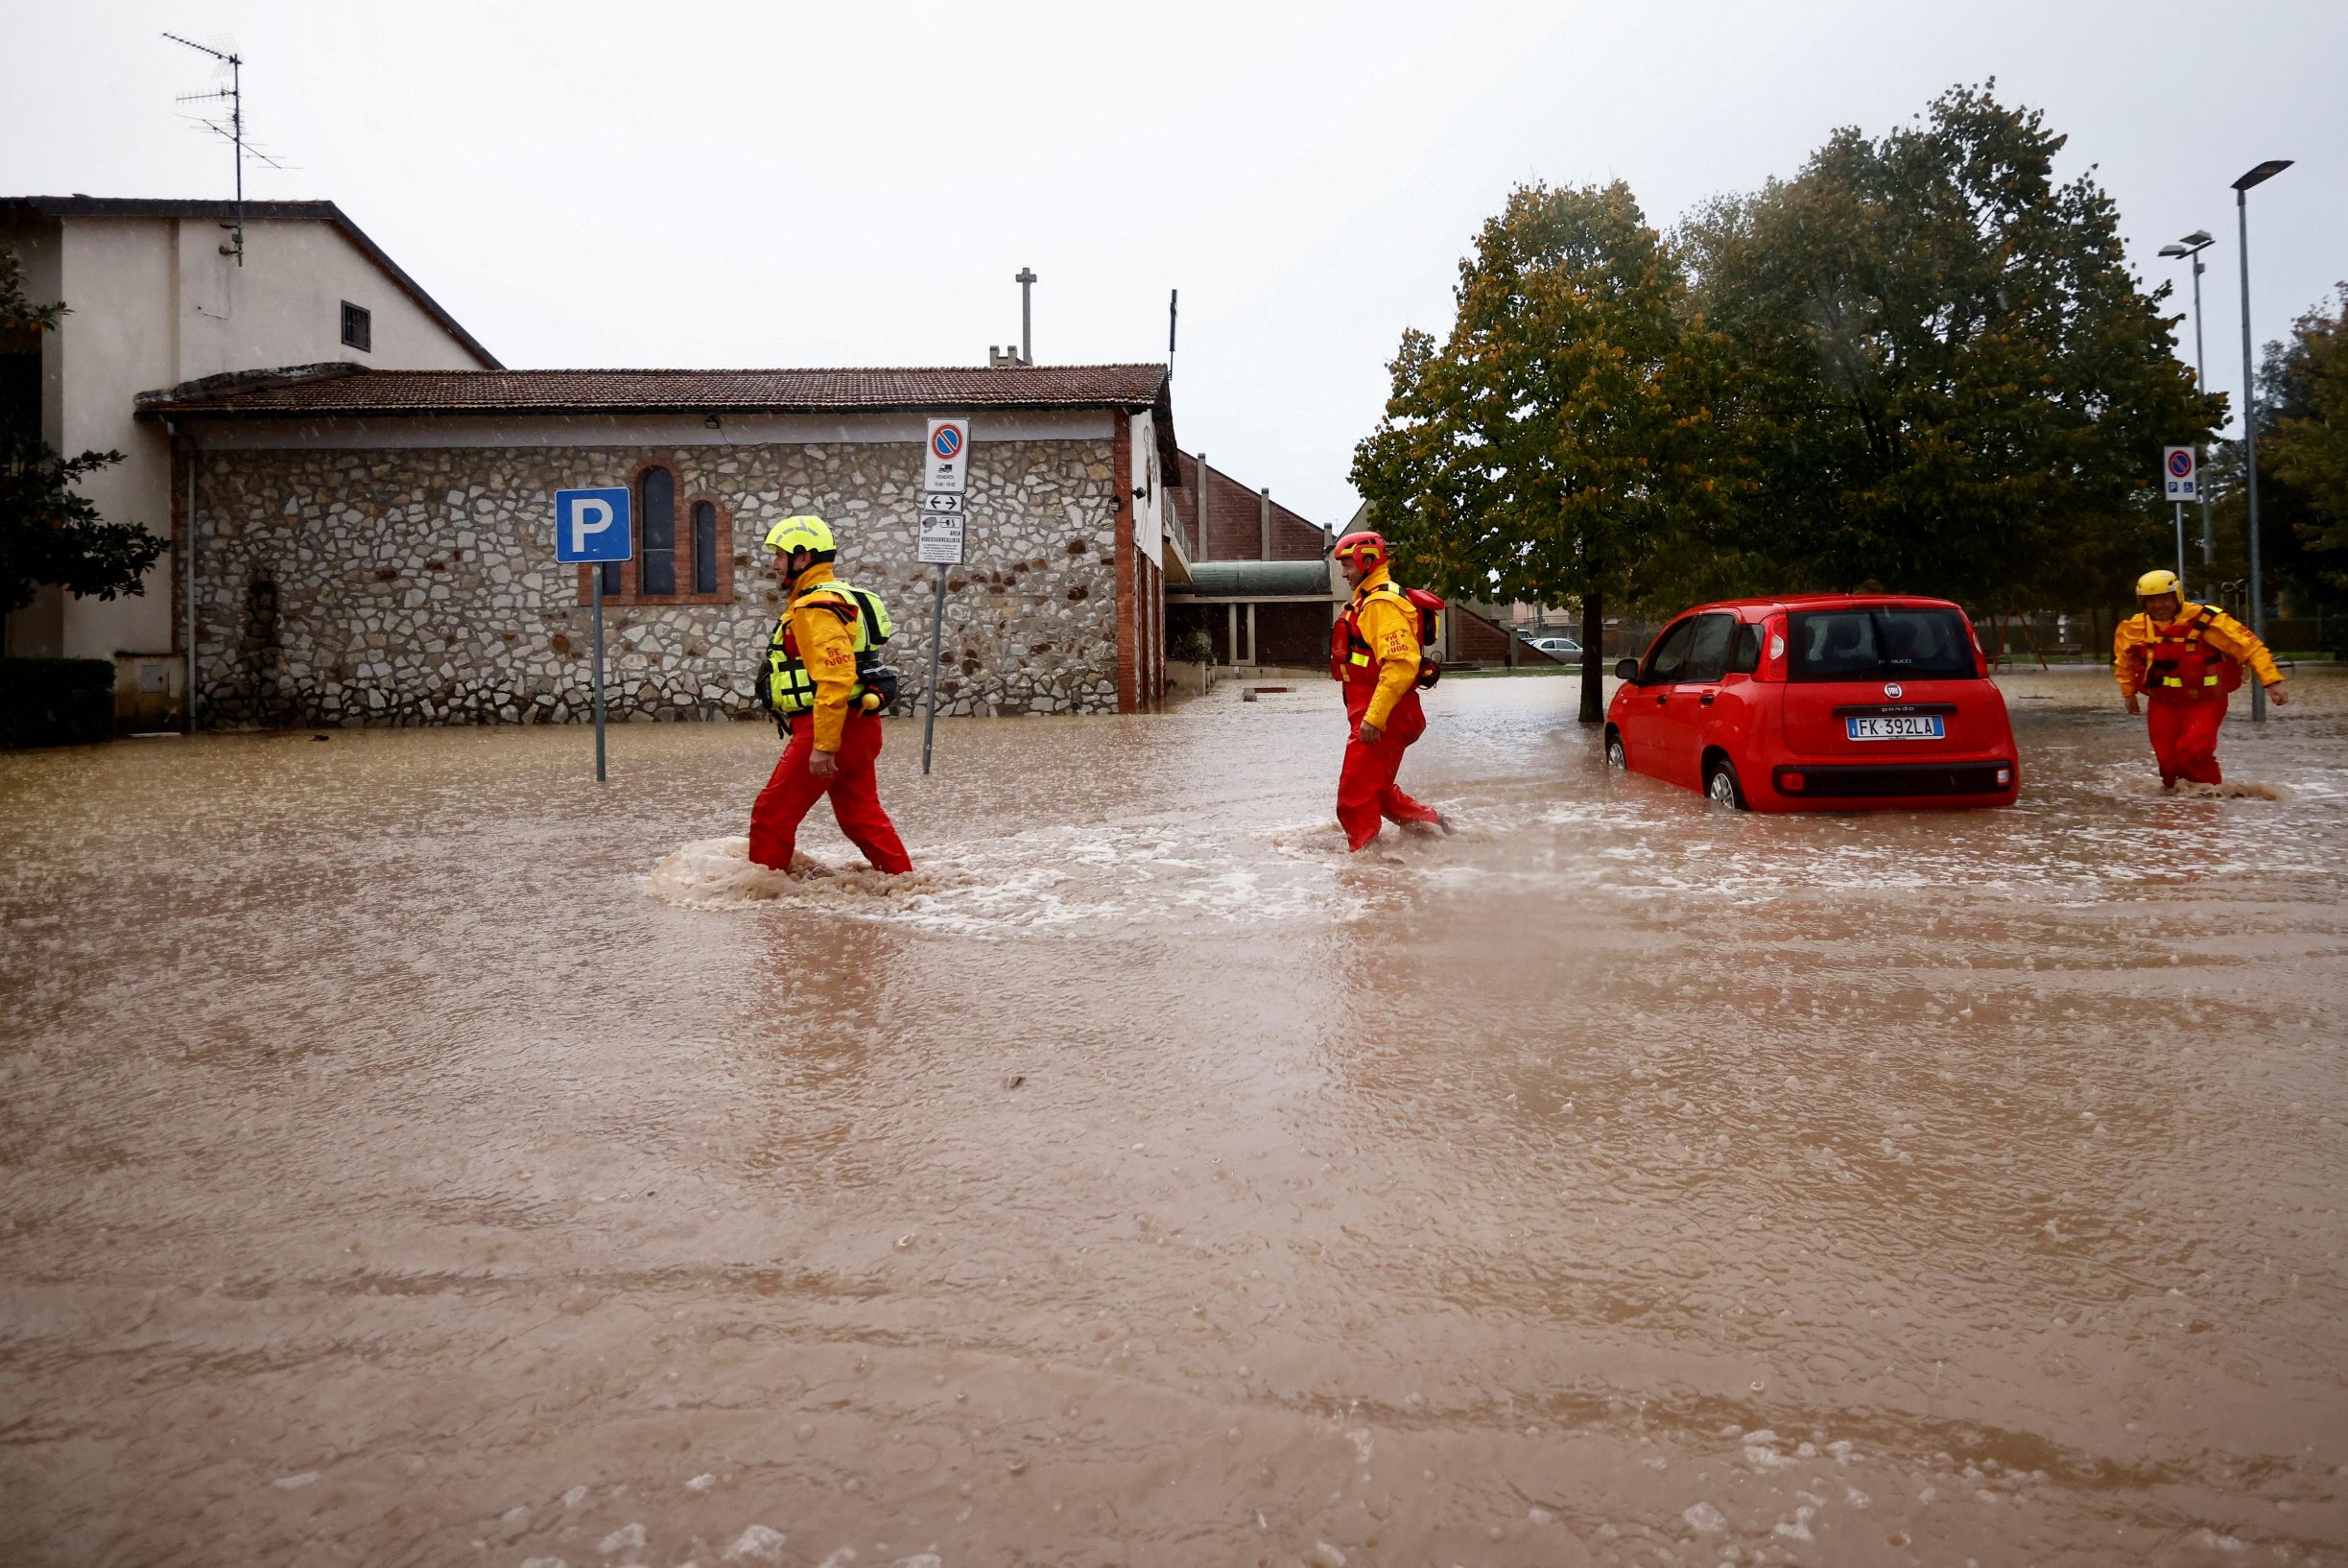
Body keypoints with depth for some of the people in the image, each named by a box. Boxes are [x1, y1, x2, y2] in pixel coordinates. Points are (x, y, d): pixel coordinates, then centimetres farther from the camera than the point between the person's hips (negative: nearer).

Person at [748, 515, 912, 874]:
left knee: (773, 813, -3)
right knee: (861, 814, 16)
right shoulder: (837, 597, 19)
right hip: (857, 728, 10)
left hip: (833, 728, -10)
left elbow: (836, 679, -26)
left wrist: (823, 746, -27)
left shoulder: (818, 608, -16)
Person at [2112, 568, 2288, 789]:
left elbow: (2249, 645, -16)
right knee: (2168, 760, 1)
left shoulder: (2205, 619, -17)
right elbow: (2123, 660, 19)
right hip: (2163, 703, 4)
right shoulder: (2133, 628, -4)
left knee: (2191, 750, -22)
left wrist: (2272, 681, -23)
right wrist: (2129, 692, 21)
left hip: (2205, 701, -4)